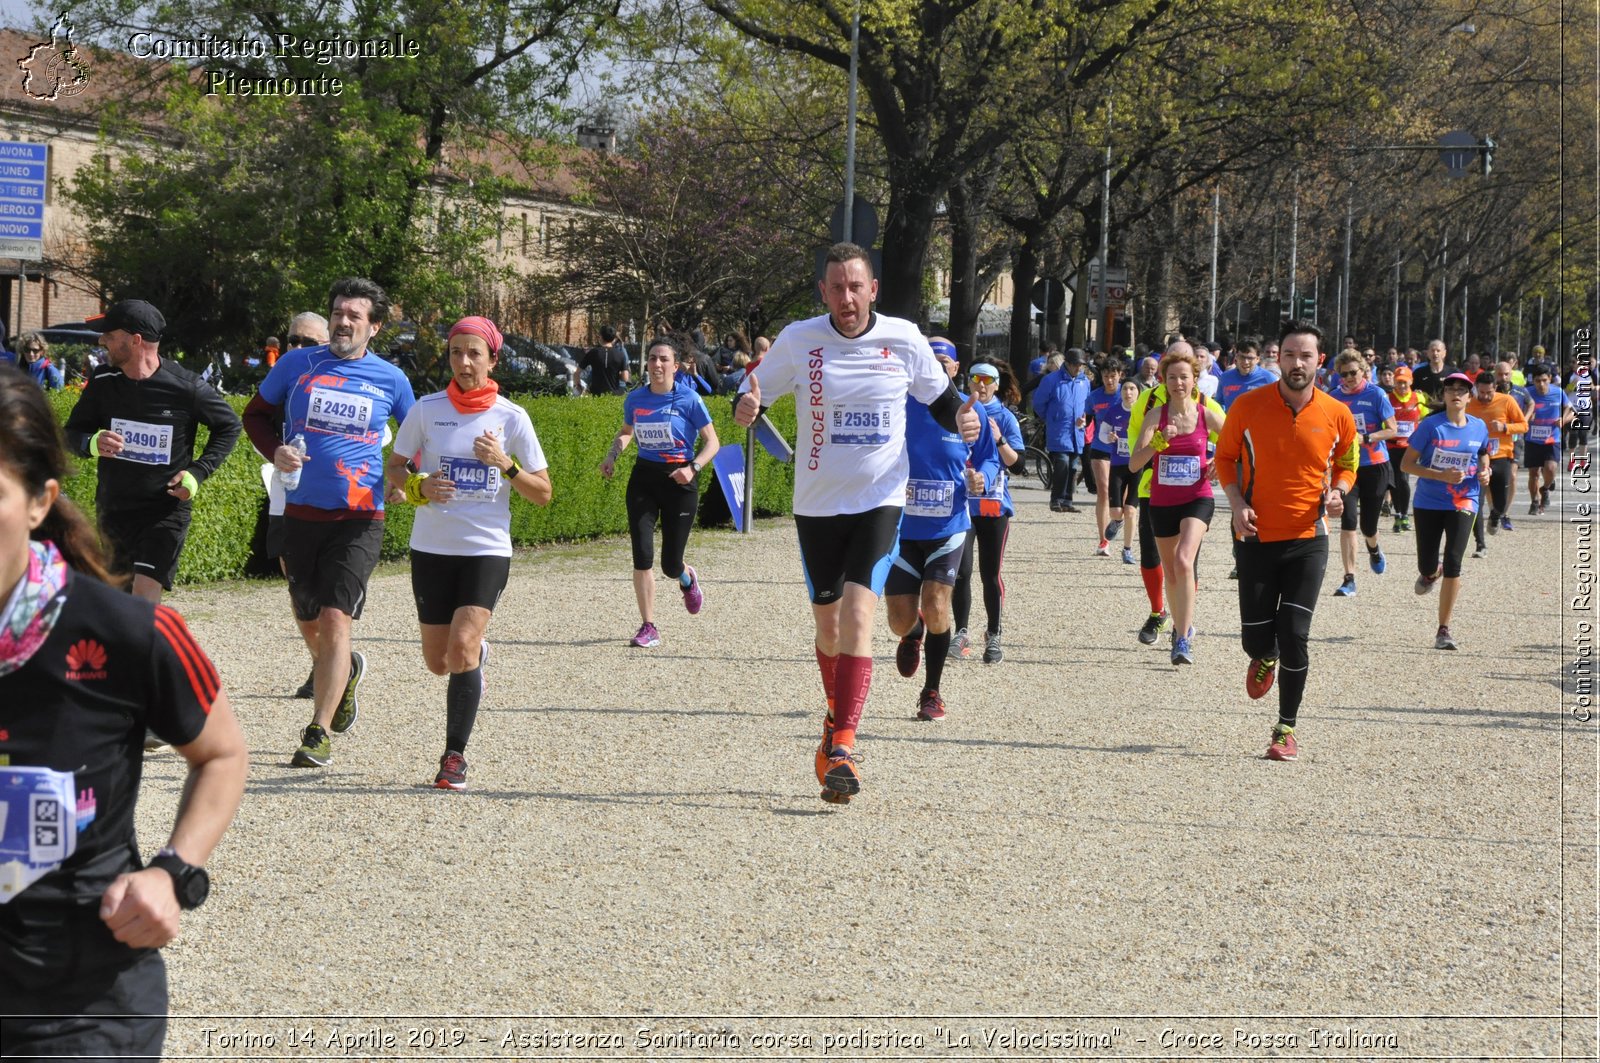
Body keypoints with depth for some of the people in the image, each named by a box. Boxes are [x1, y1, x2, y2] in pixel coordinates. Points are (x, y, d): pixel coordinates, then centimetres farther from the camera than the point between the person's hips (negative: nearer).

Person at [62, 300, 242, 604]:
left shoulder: (186, 388, -13)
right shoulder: (103, 382, -3)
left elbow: (229, 426, 3)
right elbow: (73, 432, 6)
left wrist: (198, 471, -9)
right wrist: (93, 443, -19)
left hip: (166, 510, -5)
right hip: (114, 509, 5)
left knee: (143, 604, -17)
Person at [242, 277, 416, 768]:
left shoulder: (390, 379, 3)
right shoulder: (296, 365, 3)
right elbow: (256, 414, 15)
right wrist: (275, 451, -4)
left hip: (360, 517, -2)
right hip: (302, 511, 2)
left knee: (335, 619, -13)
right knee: (308, 620, 13)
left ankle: (318, 734, -9)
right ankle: (346, 669, 47)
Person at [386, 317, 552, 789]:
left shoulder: (511, 418, -2)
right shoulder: (427, 410, 0)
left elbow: (542, 493, 2)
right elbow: (394, 466, 10)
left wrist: (504, 464, -15)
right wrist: (418, 487, -12)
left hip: (488, 549, -2)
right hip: (432, 548, 2)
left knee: (462, 647, -19)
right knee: (439, 661, 8)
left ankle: (455, 755, -10)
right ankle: (477, 651, 44)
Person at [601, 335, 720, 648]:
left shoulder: (689, 400, -9)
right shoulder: (635, 399, 2)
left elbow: (712, 442, -3)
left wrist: (693, 468, -19)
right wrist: (612, 456, 4)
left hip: (679, 482, -3)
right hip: (644, 478, 3)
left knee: (671, 566, 1)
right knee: (642, 556, -9)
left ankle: (688, 579, 40)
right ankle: (648, 628, 2)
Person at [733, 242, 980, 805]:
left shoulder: (903, 338, -4)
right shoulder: (799, 340, -5)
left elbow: (939, 397, 10)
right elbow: (754, 391, 3)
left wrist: (961, 420, -12)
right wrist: (746, 410, -21)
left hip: (880, 500, -2)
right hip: (817, 502, 2)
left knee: (858, 613, -17)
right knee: (827, 621, 11)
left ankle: (843, 747, -20)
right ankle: (836, 718, 37)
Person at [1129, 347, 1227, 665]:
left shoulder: (1208, 415, -4)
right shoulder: (1155, 416, -4)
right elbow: (1134, 464, -14)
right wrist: (1159, 441, -27)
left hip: (1197, 499, -3)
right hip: (1162, 502, 3)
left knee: (1184, 561, -24)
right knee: (1170, 571, 14)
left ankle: (1184, 639, -23)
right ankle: (1181, 628, 37)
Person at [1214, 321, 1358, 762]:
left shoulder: (1337, 414, -3)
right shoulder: (1247, 407, -6)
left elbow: (1347, 463, 14)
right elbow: (1225, 457, 6)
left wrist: (1337, 492, -7)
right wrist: (1237, 502, -9)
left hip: (1307, 539, -1)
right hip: (1256, 537, 1)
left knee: (1294, 635, -8)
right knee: (1255, 636, 4)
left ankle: (1286, 728, 6)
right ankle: (1265, 659, 43)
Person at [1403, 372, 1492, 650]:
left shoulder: (1479, 427, 1)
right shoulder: (1431, 425, -9)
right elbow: (1407, 463, -9)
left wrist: (1484, 471, 0)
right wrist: (1442, 476, -21)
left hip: (1463, 502, 1)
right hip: (1429, 502, -1)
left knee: (1453, 563, -12)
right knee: (1427, 567, 5)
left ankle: (1444, 630, -3)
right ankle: (1432, 573, 48)